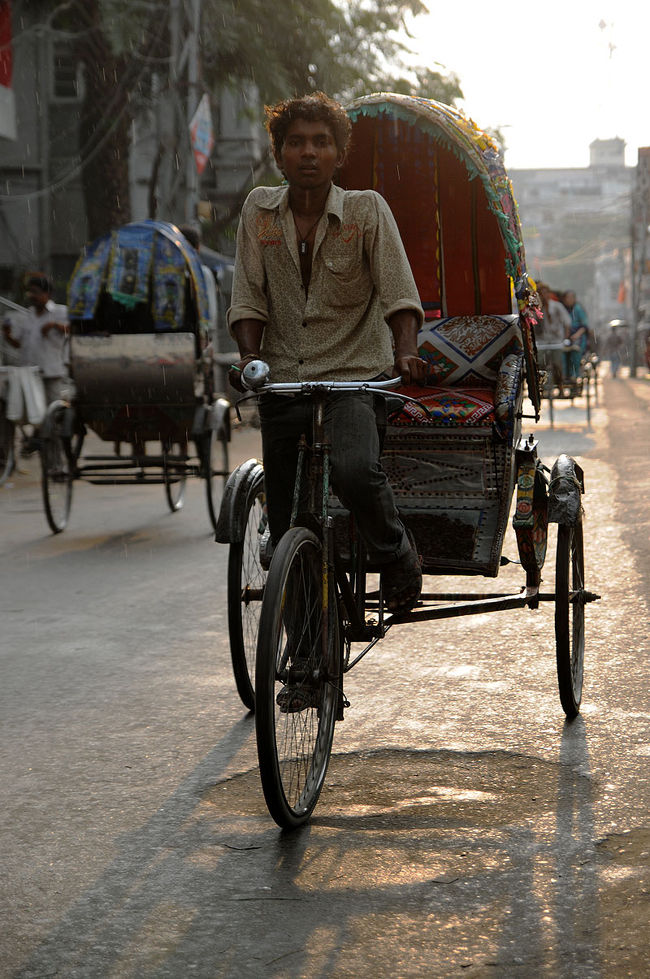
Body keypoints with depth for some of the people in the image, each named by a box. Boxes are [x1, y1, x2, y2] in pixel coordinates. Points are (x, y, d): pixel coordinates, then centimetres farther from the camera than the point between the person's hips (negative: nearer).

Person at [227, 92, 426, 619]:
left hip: (353, 376, -3)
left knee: (355, 471, -33)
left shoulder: (367, 209, -5)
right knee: (287, 532, 5)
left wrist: (406, 352, -27)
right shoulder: (260, 209, 4)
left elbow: (398, 292, -10)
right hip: (282, 380, 3)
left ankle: (397, 555, -2)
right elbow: (249, 297, 4)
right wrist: (250, 355, -13)